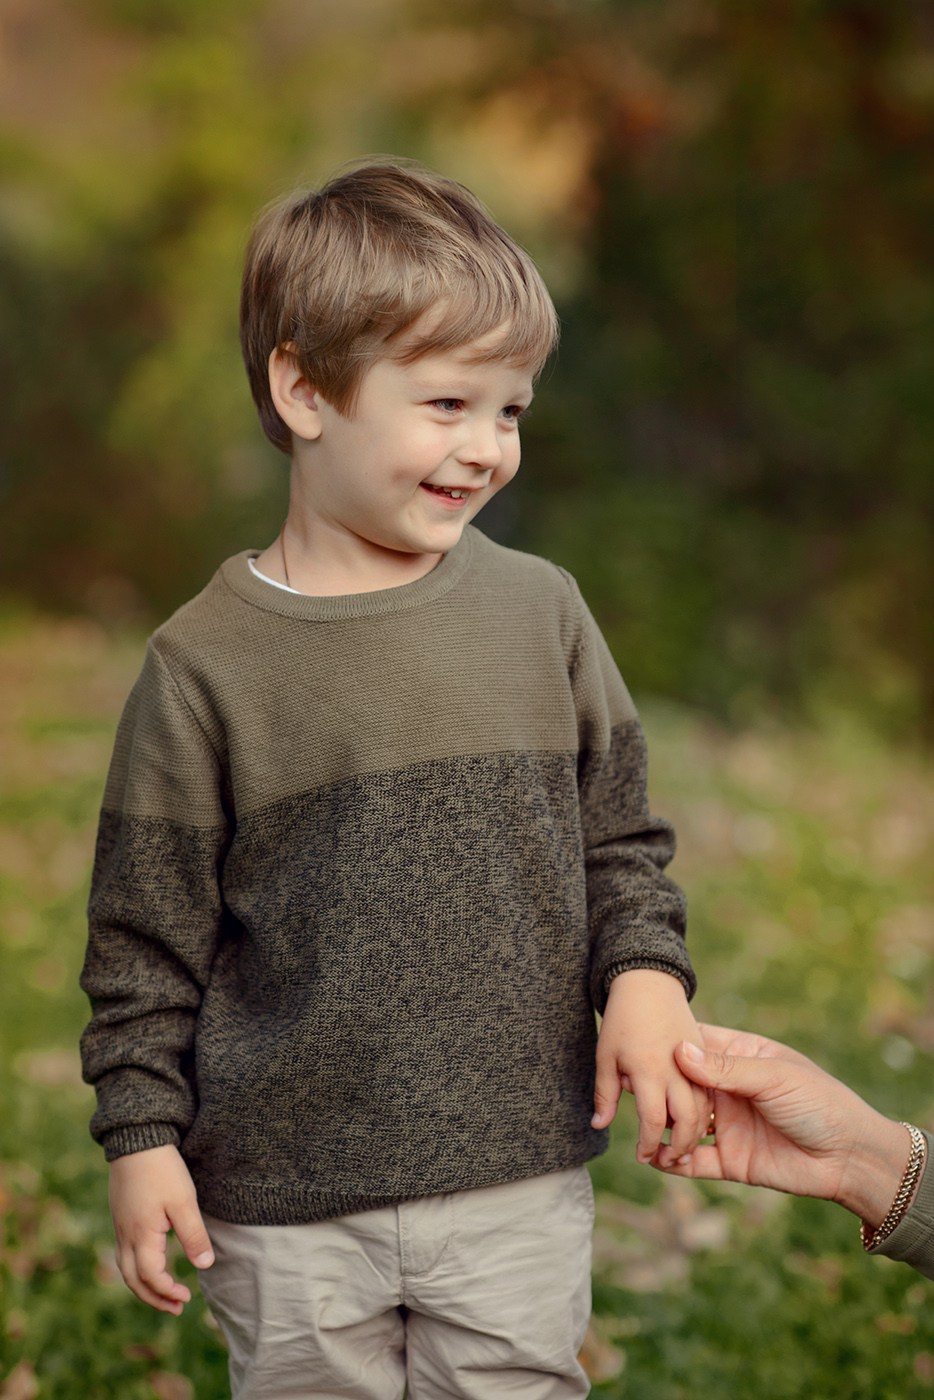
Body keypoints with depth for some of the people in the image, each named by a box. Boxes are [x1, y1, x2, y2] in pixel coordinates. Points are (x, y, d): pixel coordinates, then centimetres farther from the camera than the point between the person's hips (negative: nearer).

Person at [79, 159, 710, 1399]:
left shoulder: (540, 613, 1)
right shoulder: (206, 663, -6)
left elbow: (620, 837, 10)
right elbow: (145, 935, 0)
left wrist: (645, 976, -6)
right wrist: (141, 1135, -2)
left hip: (519, 1176, 2)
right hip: (289, 1204, -2)